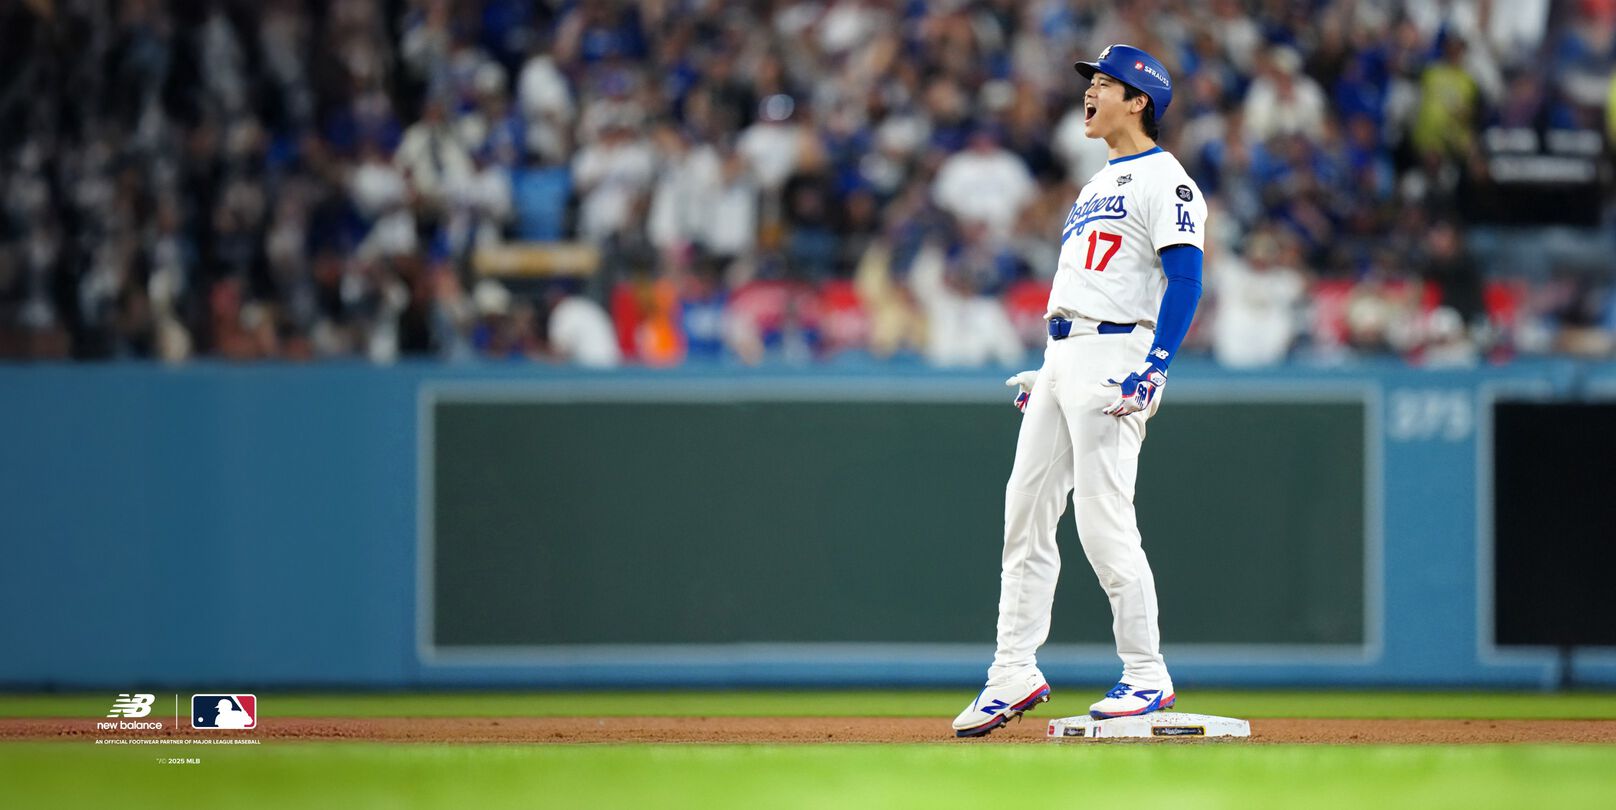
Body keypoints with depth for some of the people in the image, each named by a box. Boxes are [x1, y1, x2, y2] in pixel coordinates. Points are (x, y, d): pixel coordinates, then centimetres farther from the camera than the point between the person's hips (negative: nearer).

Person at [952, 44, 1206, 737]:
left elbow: (1184, 279, -16)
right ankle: (1015, 675, 8)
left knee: (1104, 521, -12)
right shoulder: (1101, 183, 24)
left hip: (1116, 358, -10)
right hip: (1062, 356, 10)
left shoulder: (1163, 180, -6)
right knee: (1025, 513, 5)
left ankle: (1147, 676, -4)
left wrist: (1154, 368, -25)